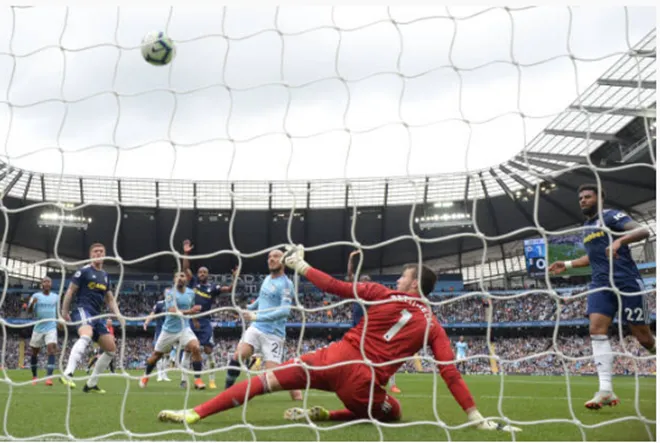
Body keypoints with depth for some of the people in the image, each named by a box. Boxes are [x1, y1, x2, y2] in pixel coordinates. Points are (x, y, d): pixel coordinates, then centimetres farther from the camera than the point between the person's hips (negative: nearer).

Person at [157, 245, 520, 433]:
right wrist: (476, 417, 3)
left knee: (266, 379, 8)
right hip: (365, 383, 0)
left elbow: (336, 287, 3)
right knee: (392, 414, 29)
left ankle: (194, 413, 1)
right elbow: (450, 373, -1)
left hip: (337, 359, 1)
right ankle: (324, 415, 9)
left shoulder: (382, 294, 3)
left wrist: (300, 265, 15)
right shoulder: (433, 326, 4)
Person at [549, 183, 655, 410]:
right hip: (601, 284, 7)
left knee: (644, 337, -1)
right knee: (596, 328, -12)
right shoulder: (587, 226, 20)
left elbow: (643, 231, -19)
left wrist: (620, 240, -37)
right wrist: (567, 264, 27)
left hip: (626, 282, -7)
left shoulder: (611, 216, -4)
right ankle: (606, 390, -16)